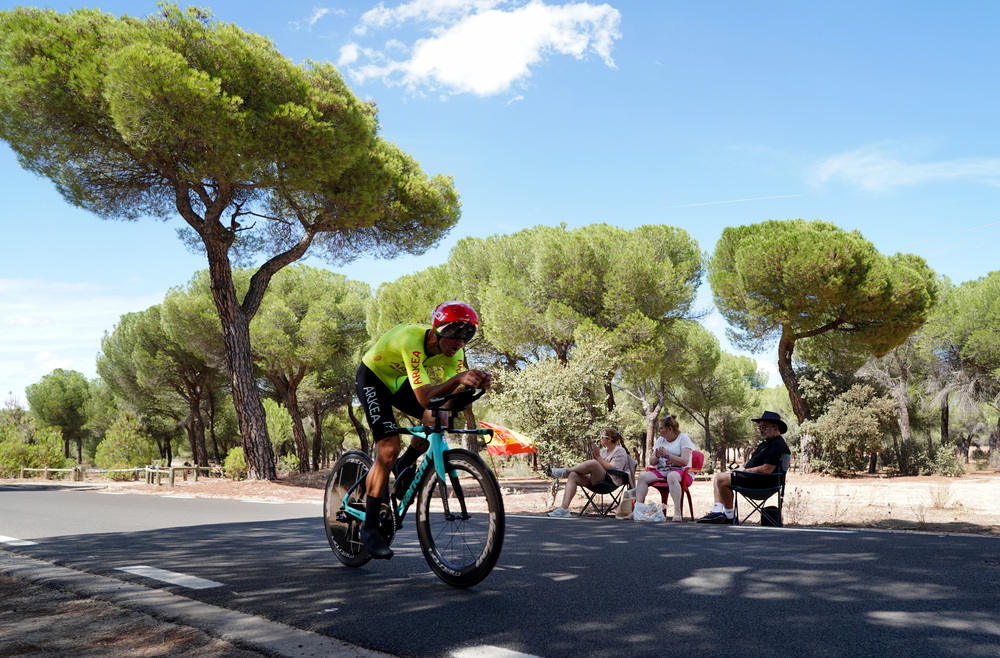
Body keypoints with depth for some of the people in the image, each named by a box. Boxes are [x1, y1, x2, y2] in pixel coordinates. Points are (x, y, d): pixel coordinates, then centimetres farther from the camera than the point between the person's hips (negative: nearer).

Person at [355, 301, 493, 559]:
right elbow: (424, 397, -45)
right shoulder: (412, 339, -39)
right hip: (372, 378, -6)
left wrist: (475, 383, -43)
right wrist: (459, 378, -58)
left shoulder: (454, 352, -19)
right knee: (389, 449, -19)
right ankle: (369, 527, -7)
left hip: (398, 381, 7)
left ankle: (404, 466, 10)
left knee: (439, 417, -17)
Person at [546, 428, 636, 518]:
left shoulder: (620, 451, 1)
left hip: (610, 480, -8)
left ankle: (565, 471, -14)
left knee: (592, 463, -33)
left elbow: (611, 468, -14)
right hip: (596, 480, 8)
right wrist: (594, 456, 1)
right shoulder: (604, 450, 24)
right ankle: (564, 509, -27)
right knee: (573, 475, -15)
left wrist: (598, 456, -11)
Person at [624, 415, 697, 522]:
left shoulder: (683, 438, 0)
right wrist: (656, 456, -6)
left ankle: (678, 512, -44)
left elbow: (684, 461, -13)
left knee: (672, 476, -40)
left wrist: (667, 455, -20)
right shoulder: (660, 440, 20)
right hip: (661, 471, 6)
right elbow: (652, 462, 16)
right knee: (642, 476, -20)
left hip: (680, 471, -6)